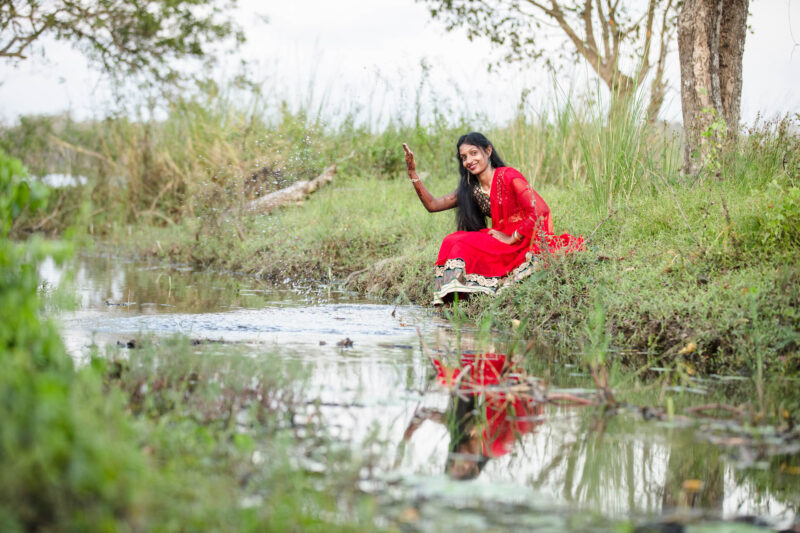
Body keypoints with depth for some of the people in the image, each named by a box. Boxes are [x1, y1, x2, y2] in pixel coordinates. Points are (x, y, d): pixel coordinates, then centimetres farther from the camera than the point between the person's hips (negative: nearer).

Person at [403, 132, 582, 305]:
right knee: (452, 241, -13)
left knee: (464, 245, -22)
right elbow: (433, 205, 10)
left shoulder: (508, 176, -11)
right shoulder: (470, 190, 11)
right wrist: (413, 173, 1)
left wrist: (511, 239, -13)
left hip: (529, 241, -7)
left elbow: (537, 213, -19)